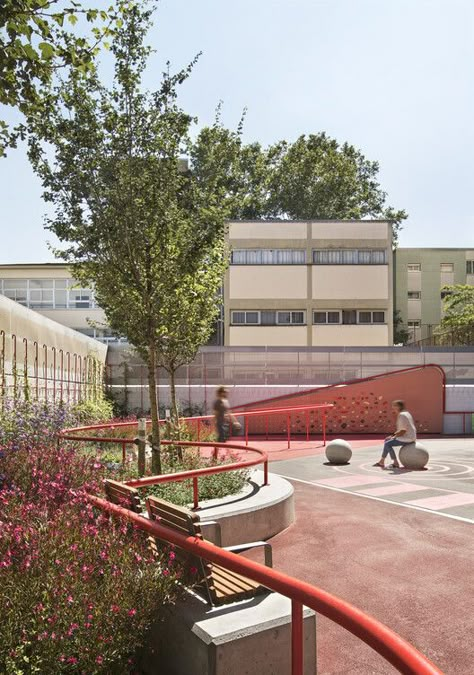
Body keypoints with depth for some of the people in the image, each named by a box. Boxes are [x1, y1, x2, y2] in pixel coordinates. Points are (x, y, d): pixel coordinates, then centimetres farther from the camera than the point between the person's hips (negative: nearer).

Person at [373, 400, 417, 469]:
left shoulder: (402, 415, -18)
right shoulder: (405, 413, 14)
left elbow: (403, 431, -23)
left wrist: (394, 436, -11)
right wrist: (393, 435, 12)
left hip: (407, 438, -11)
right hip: (407, 437, 11)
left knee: (387, 444, -13)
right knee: (387, 441, 14)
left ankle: (396, 463, -6)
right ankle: (381, 461, 14)